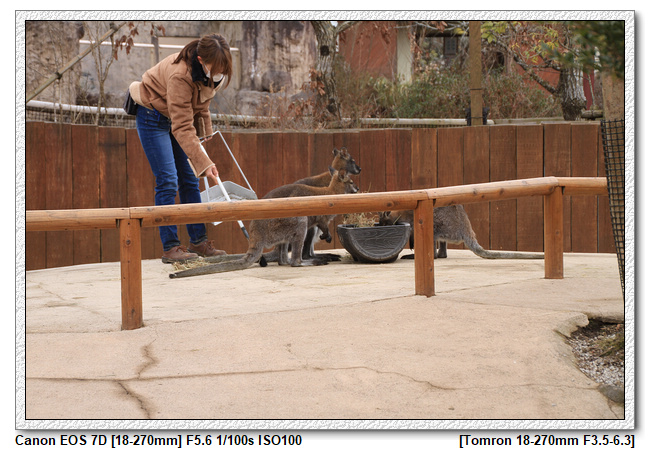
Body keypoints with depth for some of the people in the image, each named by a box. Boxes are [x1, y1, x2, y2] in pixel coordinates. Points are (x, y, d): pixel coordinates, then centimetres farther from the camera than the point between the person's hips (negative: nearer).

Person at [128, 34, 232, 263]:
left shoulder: (212, 70, -15)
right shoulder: (179, 75, -37)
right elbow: (183, 128, -38)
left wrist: (203, 131, 4)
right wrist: (205, 164, -43)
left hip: (177, 115, 8)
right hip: (153, 116, -7)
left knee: (190, 180, 6)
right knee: (168, 181, -13)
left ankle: (198, 241, 10)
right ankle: (170, 247, -10)